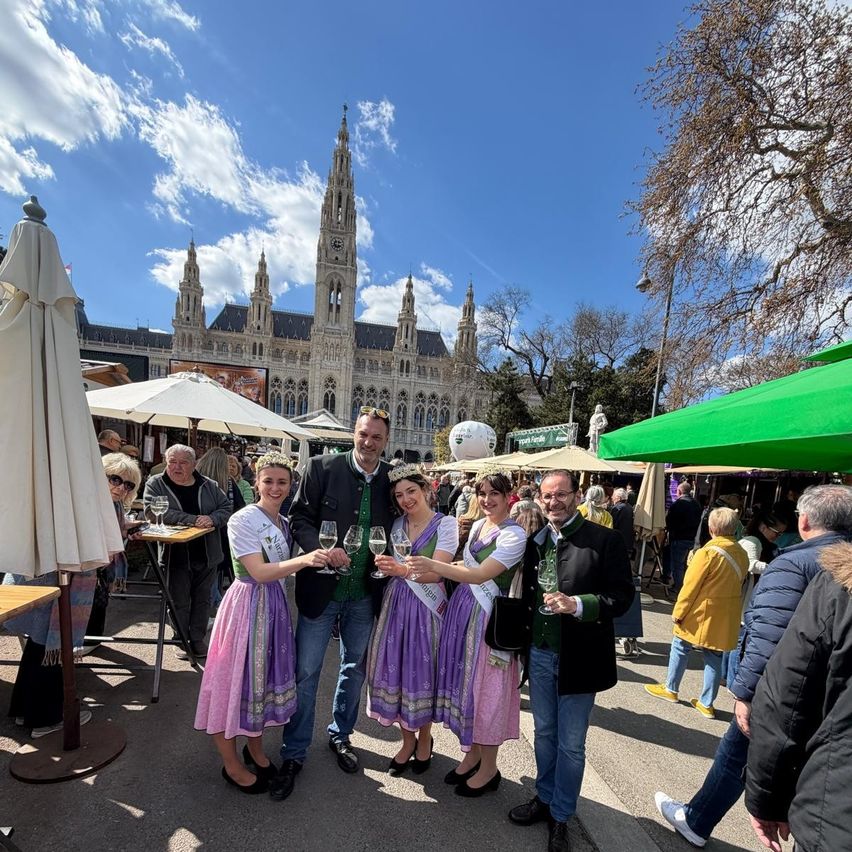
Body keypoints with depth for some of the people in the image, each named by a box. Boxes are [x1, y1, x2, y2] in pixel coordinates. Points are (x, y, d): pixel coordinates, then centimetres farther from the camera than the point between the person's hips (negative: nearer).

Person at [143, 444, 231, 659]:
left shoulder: (209, 486, 2)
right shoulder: (155, 484, -6)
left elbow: (226, 508, 3)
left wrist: (212, 519, -20)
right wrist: (192, 519, -28)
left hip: (206, 555, 3)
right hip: (176, 556, -3)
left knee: (202, 599, 14)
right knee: (180, 601, 9)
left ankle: (198, 639, 30)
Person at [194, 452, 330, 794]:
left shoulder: (284, 522, 5)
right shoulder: (242, 520, -16)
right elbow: (259, 572, -23)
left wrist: (321, 558, -2)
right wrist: (304, 559, -35)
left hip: (275, 605, 7)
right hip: (248, 604, -7)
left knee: (268, 674, 18)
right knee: (240, 676, 6)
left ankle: (255, 749, 40)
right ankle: (231, 764, 29)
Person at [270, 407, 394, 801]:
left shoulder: (391, 479, -2)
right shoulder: (322, 467, -9)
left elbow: (396, 529, 8)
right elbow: (299, 517, -8)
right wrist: (322, 549, -23)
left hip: (365, 594, 3)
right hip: (321, 588, -3)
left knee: (355, 668, 20)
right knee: (305, 673, 8)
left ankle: (340, 735, 44)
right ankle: (293, 754, 29)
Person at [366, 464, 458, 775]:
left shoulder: (446, 524, -9)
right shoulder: (397, 524, 6)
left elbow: (437, 571, -20)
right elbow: (391, 567, 11)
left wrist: (404, 570, -37)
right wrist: (387, 566, -12)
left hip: (427, 606, -4)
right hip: (396, 604, 4)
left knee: (423, 672, 8)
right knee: (396, 670, 9)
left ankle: (424, 738, 35)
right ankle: (407, 740, 33)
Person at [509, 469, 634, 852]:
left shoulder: (605, 540, -13)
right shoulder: (534, 541, 1)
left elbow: (622, 597, -14)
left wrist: (576, 604, -26)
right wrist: (524, 643, 5)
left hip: (577, 659, -4)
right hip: (539, 655, 4)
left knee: (571, 745, 14)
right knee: (544, 733, 22)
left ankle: (561, 817, 35)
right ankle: (544, 798, 43)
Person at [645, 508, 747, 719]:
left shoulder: (708, 552, -20)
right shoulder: (742, 554, 0)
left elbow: (691, 586, -17)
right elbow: (739, 584, 9)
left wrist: (678, 612, -8)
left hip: (702, 613, -6)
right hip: (725, 619, 6)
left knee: (680, 647, 12)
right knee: (714, 657, 14)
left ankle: (670, 689, 25)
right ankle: (707, 703, 22)